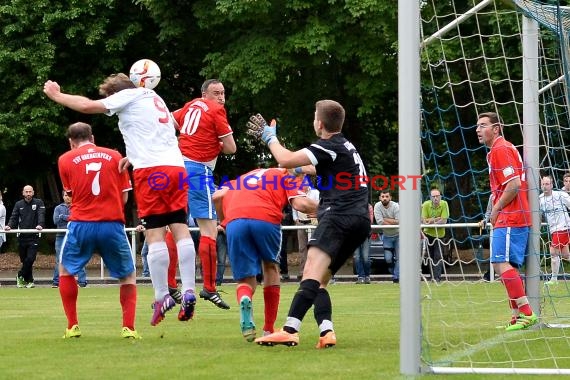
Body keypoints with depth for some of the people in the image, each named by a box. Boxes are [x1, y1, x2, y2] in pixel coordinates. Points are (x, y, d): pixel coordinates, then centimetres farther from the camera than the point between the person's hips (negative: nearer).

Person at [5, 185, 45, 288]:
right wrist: (9, 226, -16)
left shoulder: (38, 203, 5)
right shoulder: (18, 204, 11)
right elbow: (14, 218, 5)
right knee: (24, 260, 3)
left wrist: (40, 225, -28)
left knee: (30, 259, -13)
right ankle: (29, 280, 13)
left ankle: (21, 276, 4)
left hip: (34, 237, -3)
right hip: (22, 237, 3)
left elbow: (41, 215, -9)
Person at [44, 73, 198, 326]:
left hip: (151, 170, -7)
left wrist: (56, 95, 11)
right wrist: (135, 156, 32)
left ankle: (162, 296, -10)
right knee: (180, 228, 2)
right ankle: (188, 292, -6)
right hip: (177, 166, 7)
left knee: (155, 233, -7)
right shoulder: (154, 99, 26)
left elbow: (88, 106, -1)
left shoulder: (129, 96, 4)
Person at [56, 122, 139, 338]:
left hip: (80, 224, 0)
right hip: (113, 224, 0)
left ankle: (72, 327, 16)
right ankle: (128, 327, 2)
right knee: (128, 276, 17)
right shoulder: (115, 156, 9)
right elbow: (124, 197, 9)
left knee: (65, 271, 23)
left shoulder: (65, 160, 7)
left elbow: (70, 194, 12)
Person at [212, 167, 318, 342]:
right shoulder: (286, 176, 23)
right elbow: (300, 203, 5)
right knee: (271, 266, 25)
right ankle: (269, 329, 23)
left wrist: (223, 220, 34)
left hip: (234, 221, 2)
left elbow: (218, 196, 21)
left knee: (246, 280, 12)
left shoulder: (244, 178, 36)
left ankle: (244, 299, -26)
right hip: (266, 219, -2)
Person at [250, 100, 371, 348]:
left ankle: (290, 330, -40)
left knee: (312, 271, -24)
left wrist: (270, 137, 7)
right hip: (360, 220, 10)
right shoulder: (345, 147, 28)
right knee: (318, 281, 10)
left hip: (339, 215, -10)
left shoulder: (329, 146, -2)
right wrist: (302, 169, 63)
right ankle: (327, 332, -11)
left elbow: (286, 160, -10)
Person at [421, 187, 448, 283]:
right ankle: (433, 276, 19)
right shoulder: (426, 205, -13)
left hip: (439, 234, -1)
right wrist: (437, 219, -21)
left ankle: (437, 277, -10)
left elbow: (444, 221, -18)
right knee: (431, 256, 8)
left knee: (438, 256, -10)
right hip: (428, 233, 1)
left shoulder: (444, 204, -14)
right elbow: (424, 221, -18)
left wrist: (431, 221, -18)